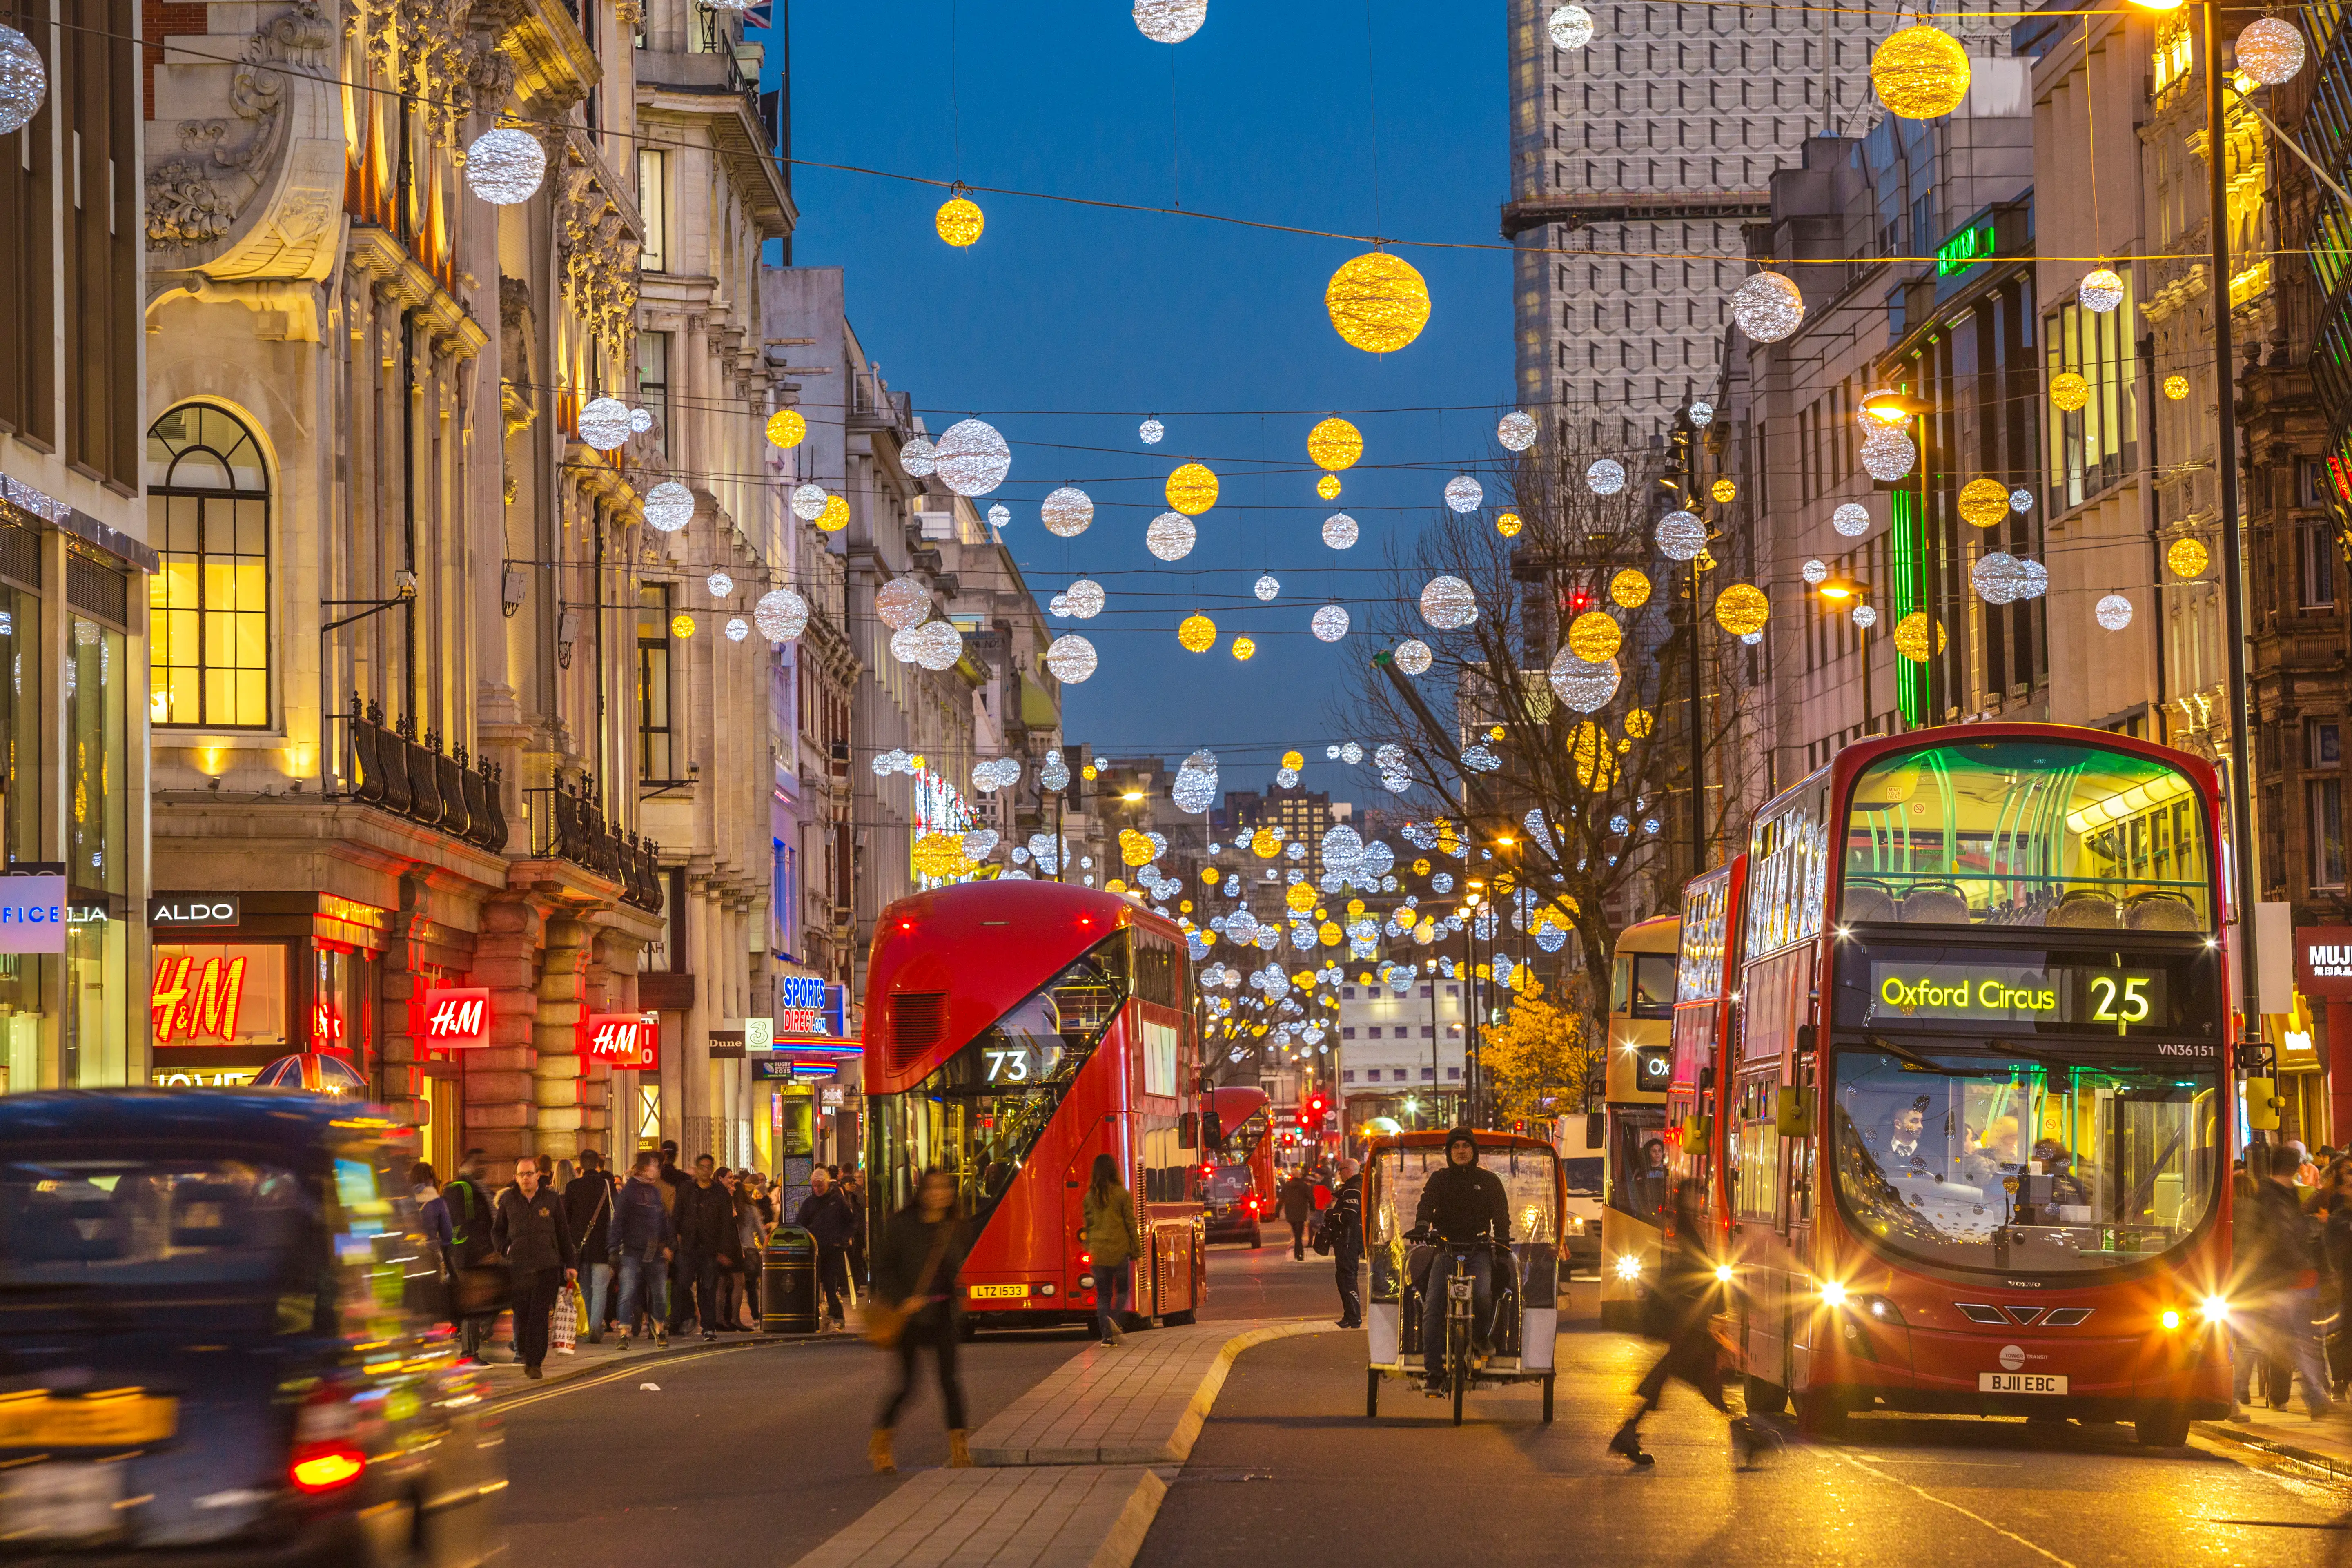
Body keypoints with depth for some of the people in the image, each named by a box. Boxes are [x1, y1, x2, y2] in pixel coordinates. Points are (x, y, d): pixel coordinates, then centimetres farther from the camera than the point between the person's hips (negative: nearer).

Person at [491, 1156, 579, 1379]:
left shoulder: (551, 1200, 6)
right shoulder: (508, 1200, 8)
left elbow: (563, 1233, 11)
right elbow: (497, 1231, 18)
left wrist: (570, 1264, 9)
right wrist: (506, 1250, -1)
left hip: (547, 1267, -1)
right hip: (519, 1266, 1)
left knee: (540, 1316, -7)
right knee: (521, 1314, 2)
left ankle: (535, 1363, -5)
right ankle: (523, 1353, 25)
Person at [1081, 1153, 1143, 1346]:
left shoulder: (1089, 1197, 4)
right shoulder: (1122, 1195, -5)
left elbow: (1088, 1226, 11)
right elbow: (1131, 1224, -3)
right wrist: (1137, 1251, 3)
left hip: (1098, 1251, 3)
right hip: (1119, 1250, -3)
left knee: (1103, 1294, 7)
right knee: (1123, 1290, 13)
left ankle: (1107, 1334, 0)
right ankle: (1115, 1319, -13)